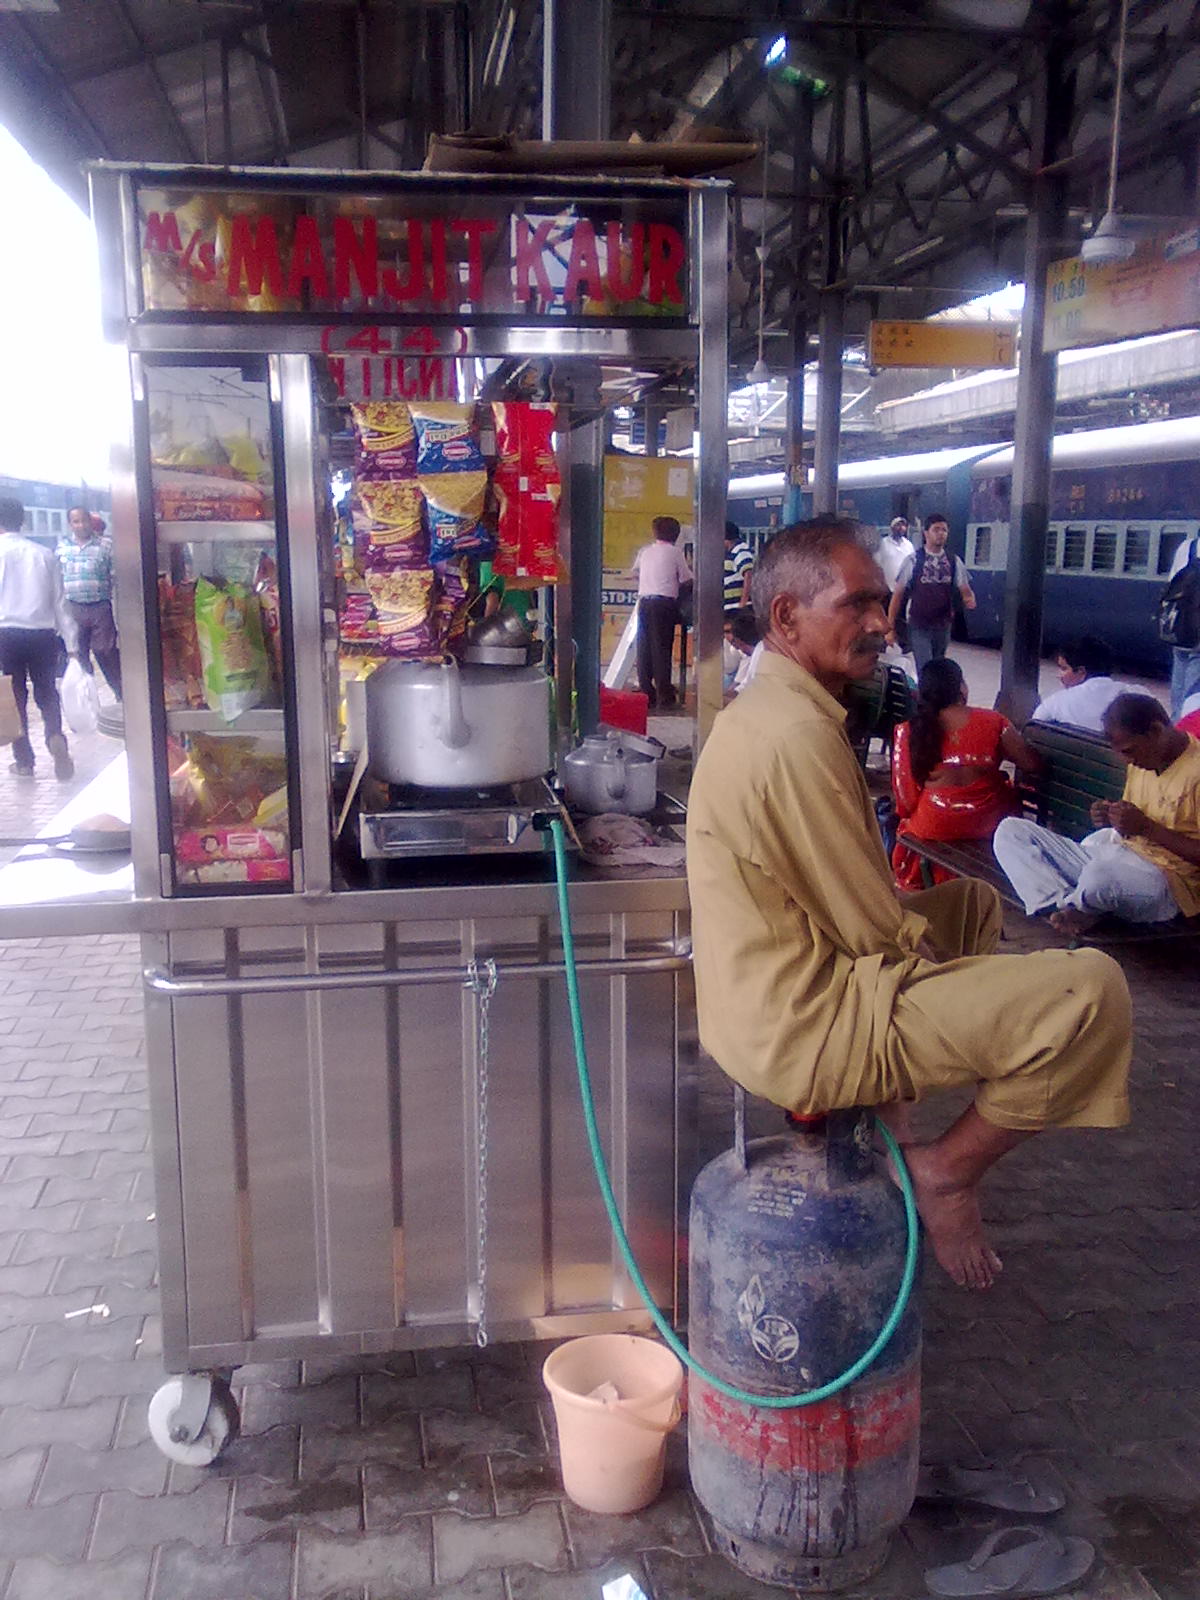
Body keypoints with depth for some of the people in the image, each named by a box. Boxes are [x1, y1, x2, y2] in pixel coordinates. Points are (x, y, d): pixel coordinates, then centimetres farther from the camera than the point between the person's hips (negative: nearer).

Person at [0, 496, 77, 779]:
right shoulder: (44, 554, 4)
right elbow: (59, 601, 6)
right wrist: (71, 642, 9)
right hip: (43, 633, 2)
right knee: (46, 691, 15)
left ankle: (24, 761, 13)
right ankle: (55, 736, -13)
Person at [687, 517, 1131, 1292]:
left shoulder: (762, 710, 11)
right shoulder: (797, 733, -22)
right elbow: (877, 930, -18)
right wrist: (934, 953, 0)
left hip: (768, 997, 11)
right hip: (805, 1031, -11)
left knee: (973, 902, 29)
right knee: (1090, 992, -17)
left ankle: (885, 1114, 20)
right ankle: (946, 1170, 2)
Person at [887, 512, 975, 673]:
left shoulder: (954, 562, 3)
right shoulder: (913, 560, -8)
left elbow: (965, 590, 5)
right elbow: (898, 594, -6)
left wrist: (969, 600, -20)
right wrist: (890, 628, -8)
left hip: (943, 627, 4)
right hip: (919, 627, -4)